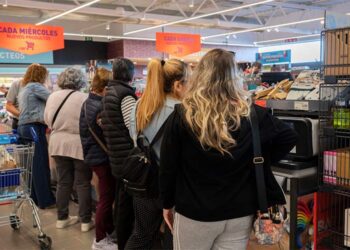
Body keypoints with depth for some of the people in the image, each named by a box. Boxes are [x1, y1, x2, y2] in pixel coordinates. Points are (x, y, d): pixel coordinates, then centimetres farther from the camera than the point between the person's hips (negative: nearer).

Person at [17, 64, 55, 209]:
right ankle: (45, 200, -2)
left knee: (36, 163, 13)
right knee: (41, 163, -6)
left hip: (25, 127, 9)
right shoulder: (35, 86, -8)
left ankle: (36, 196, 19)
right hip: (34, 127, -9)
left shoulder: (24, 88, 22)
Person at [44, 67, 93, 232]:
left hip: (58, 144, 5)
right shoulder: (84, 98, -15)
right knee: (83, 183, 5)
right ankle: (86, 221, 12)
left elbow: (48, 120, 9)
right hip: (79, 145, -5)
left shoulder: (53, 97, 1)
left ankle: (62, 218, 23)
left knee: (63, 182, 14)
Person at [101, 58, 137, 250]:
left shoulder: (110, 91, 11)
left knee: (121, 199, 20)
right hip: (127, 154, -9)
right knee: (127, 201, 1)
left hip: (116, 154, 9)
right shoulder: (125, 94, -17)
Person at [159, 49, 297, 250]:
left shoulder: (183, 116, -13)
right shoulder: (251, 114, -6)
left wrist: (167, 203, 6)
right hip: (240, 213, 2)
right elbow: (290, 137, 4)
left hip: (194, 213, -2)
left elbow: (168, 166, -7)